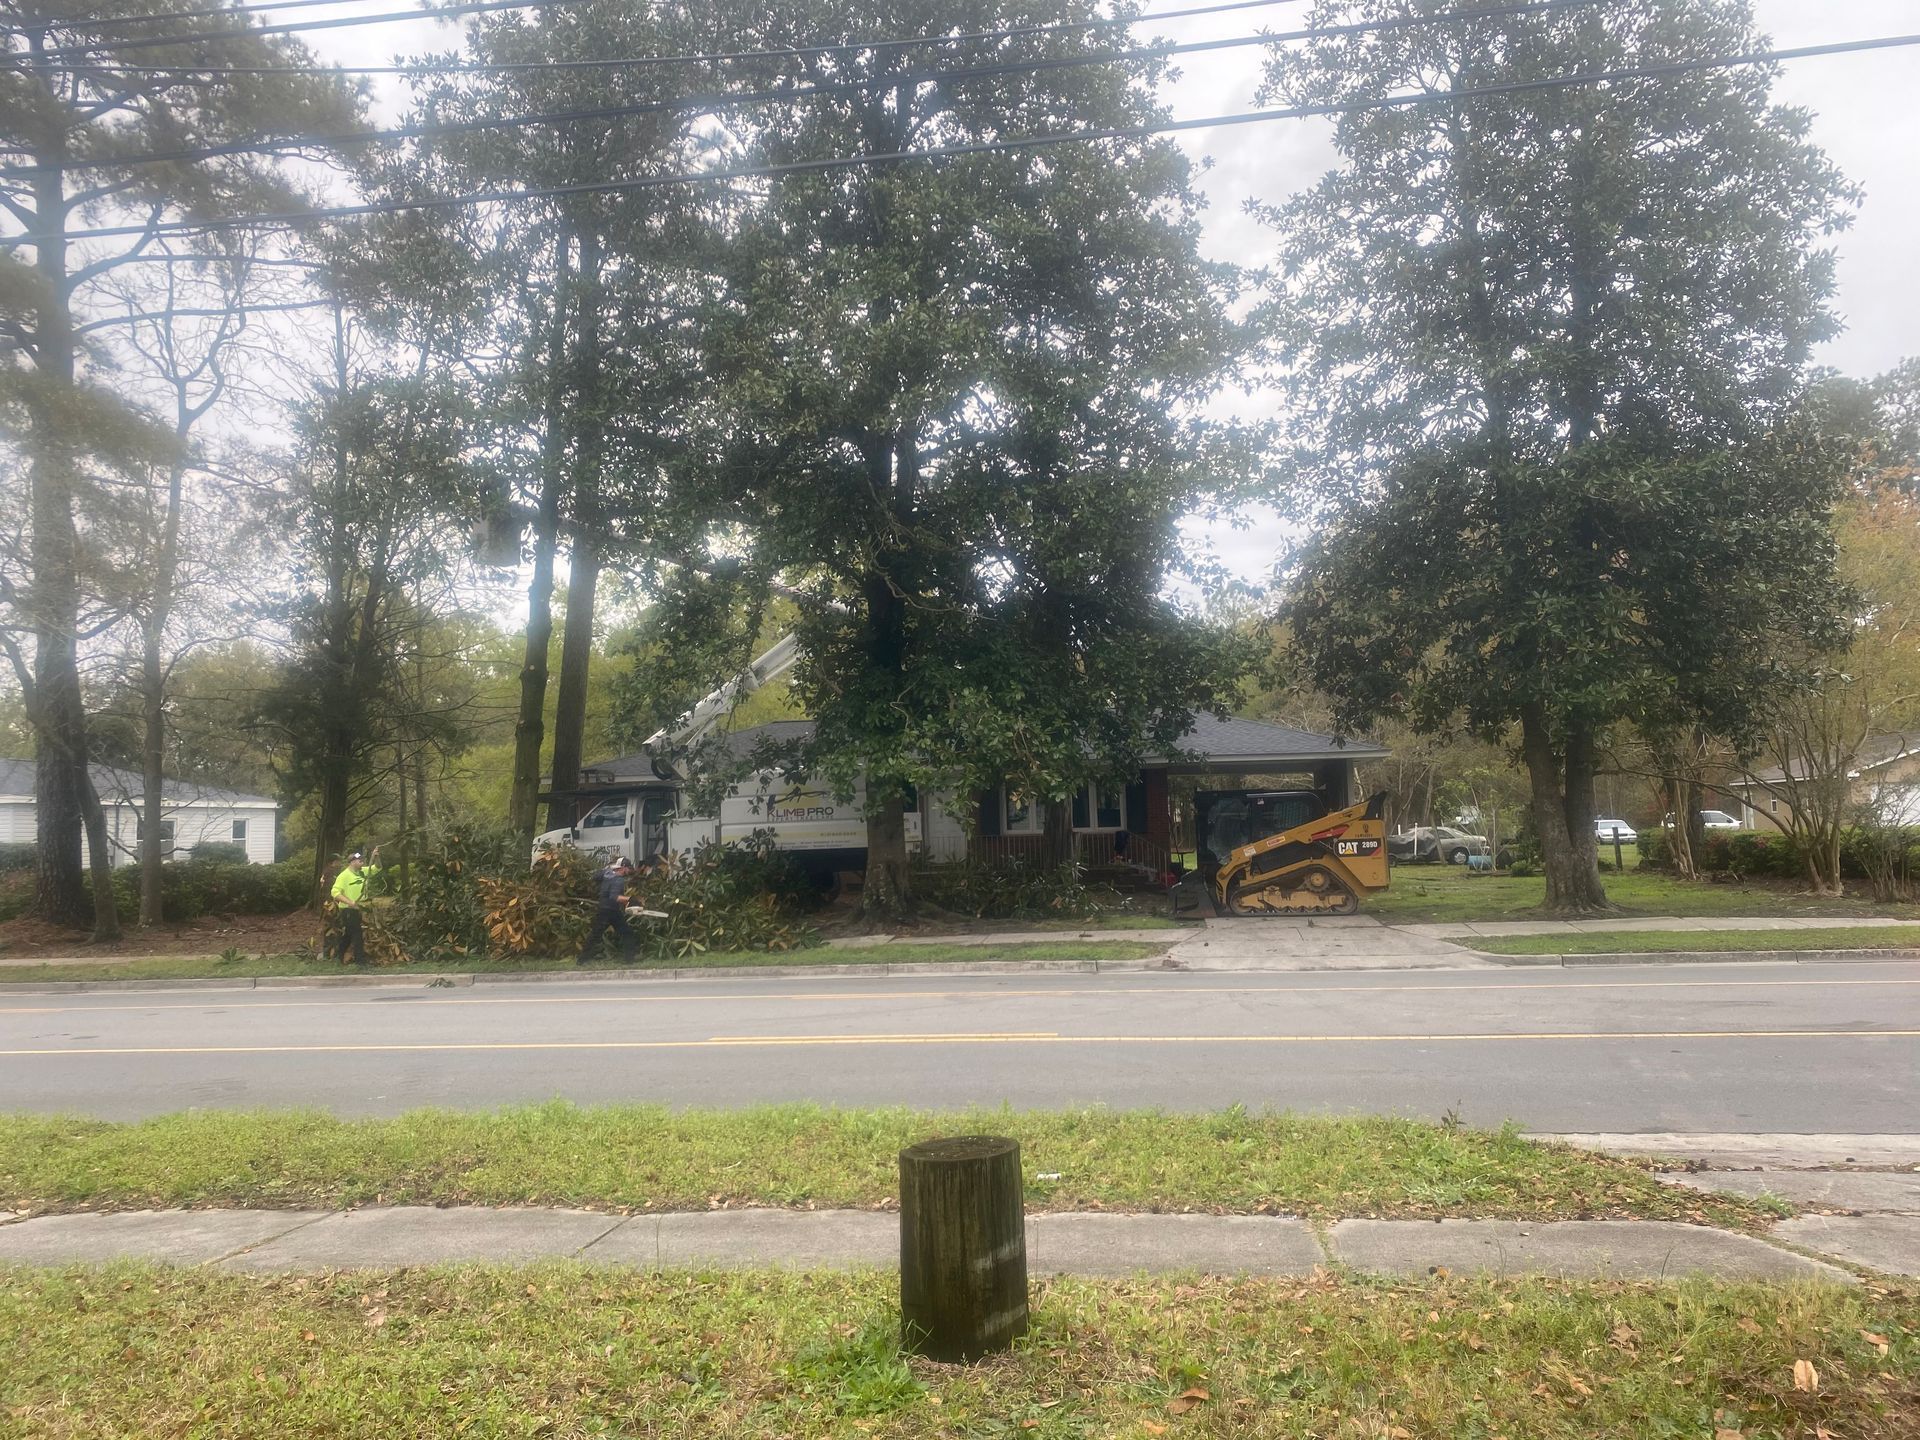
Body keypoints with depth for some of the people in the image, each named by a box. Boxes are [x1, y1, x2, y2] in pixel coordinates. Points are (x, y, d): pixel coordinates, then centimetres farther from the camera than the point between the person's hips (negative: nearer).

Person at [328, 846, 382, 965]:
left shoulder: (363, 871, 6)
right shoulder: (344, 875, -15)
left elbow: (377, 868, 8)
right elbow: (335, 892, -22)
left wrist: (376, 857, -12)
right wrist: (349, 902, -32)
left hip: (360, 909, 7)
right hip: (348, 911, -7)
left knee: (347, 936, 18)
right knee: (357, 936, -6)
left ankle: (338, 959, 32)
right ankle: (360, 961, 0)